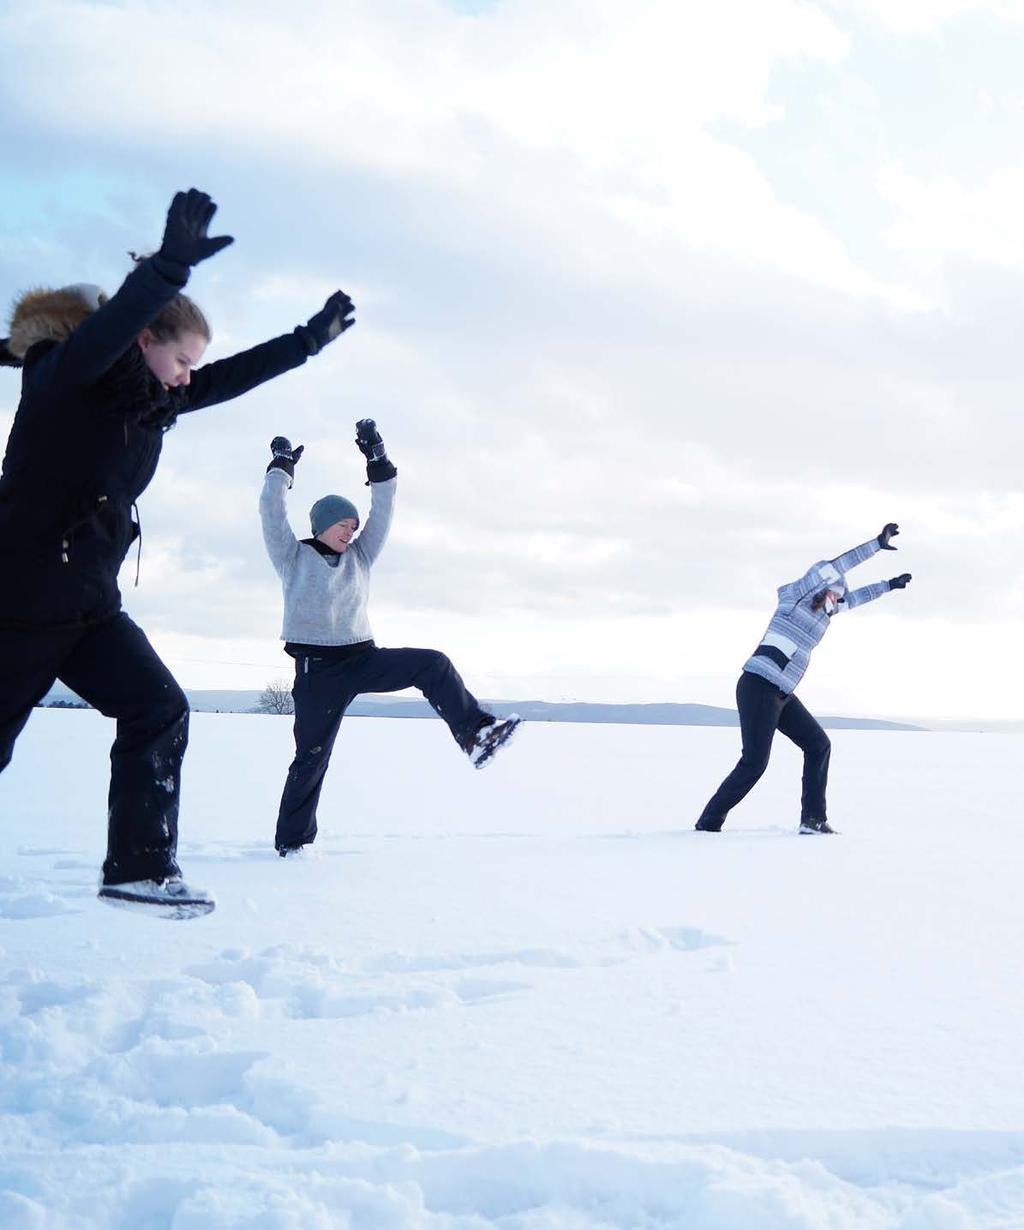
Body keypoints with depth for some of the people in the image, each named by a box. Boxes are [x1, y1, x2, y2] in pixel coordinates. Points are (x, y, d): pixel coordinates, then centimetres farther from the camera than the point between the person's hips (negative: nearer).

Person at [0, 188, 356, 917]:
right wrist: (173, 265, -48)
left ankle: (139, 868, -1)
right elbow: (105, 329, -36)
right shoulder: (63, 374, -14)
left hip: (90, 603, 8)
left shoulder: (148, 394, 9)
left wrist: (309, 340, 20)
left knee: (158, 710, -4)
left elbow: (232, 378, 20)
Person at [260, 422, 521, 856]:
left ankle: (475, 734, -23)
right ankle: (292, 840, 11)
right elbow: (272, 511, -6)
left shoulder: (359, 556, 13)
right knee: (311, 754, -1)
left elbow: (382, 511, 8)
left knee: (432, 664, -17)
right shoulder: (293, 558, 4)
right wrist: (282, 465, -2)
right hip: (317, 668, -4)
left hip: (363, 658, 4)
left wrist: (377, 459, 1)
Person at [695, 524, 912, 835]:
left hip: (780, 694, 10)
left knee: (818, 745, 10)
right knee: (755, 762, -11)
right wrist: (877, 544, -12)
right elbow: (832, 567, -13)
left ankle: (813, 819, 13)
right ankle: (708, 823, -3)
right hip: (759, 689, -10)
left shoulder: (821, 610, 19)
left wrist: (889, 585, 43)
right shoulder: (797, 597, -4)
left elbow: (852, 598, 37)